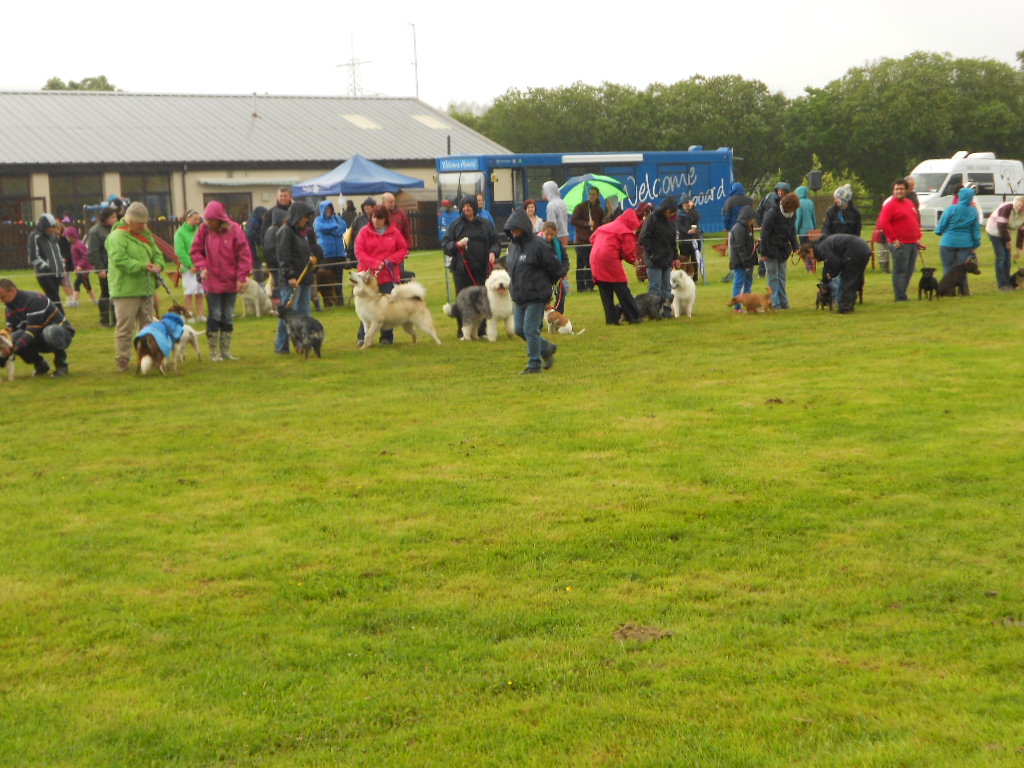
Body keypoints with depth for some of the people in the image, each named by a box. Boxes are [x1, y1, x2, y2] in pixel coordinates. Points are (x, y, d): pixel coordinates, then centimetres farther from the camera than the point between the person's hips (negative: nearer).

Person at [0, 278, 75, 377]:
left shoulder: (34, 300, -24)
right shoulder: (11, 307, 2)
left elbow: (33, 331, -29)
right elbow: (11, 332, 1)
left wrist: (15, 348, -36)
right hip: (40, 341, 7)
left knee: (50, 332, -43)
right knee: (15, 337, -22)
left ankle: (61, 364, -15)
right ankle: (41, 365, 1)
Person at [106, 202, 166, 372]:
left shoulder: (146, 235, 16)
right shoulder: (117, 236, -10)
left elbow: (157, 254, 19)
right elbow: (119, 260, -21)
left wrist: (158, 265, -5)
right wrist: (143, 266, -24)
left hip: (146, 289, 8)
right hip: (126, 291, -8)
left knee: (147, 325, 13)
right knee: (125, 327, -6)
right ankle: (122, 362, -1)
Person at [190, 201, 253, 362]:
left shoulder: (234, 229, -8)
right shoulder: (204, 229, -3)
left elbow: (245, 255, -6)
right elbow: (195, 251, 7)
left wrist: (241, 278, -9)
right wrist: (202, 267, -10)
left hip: (231, 282, 0)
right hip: (212, 282, 0)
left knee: (228, 317, 9)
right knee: (214, 316, 3)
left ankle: (226, 350, 18)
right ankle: (214, 352, 10)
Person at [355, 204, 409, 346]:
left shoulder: (394, 232, 4)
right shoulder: (365, 232, 1)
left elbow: (403, 249, 8)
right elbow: (359, 251, -3)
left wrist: (391, 260, -8)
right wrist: (375, 264, -15)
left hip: (389, 275, 1)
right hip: (368, 274, -1)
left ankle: (387, 337, 11)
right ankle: (363, 337, 3)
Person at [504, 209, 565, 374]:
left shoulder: (537, 245, -16)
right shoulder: (513, 245, 8)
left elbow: (553, 266, -8)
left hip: (536, 296, -8)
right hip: (519, 297, 8)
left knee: (530, 330, -8)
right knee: (520, 330, 11)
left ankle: (534, 364, 4)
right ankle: (547, 348, 30)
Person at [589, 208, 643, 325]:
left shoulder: (604, 227, 23)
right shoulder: (627, 232, 0)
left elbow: (592, 238, 28)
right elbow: (628, 252, -7)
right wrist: (633, 260, 13)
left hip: (594, 259, 7)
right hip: (610, 259, -7)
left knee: (605, 292, 10)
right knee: (622, 290, 0)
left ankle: (611, 319, 7)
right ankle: (634, 317, 5)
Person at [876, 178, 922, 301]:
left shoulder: (909, 203, 18)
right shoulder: (890, 205, -7)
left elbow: (916, 221, 26)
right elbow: (883, 223, -16)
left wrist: (918, 237, 15)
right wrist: (893, 239, -17)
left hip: (913, 243, 8)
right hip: (900, 244, -8)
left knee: (909, 271, 10)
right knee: (900, 270, -7)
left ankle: (902, 294, 16)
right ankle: (900, 296, -4)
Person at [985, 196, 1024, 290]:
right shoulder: (1007, 208, -28)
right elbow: (1001, 226, -26)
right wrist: (1008, 240, -18)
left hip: (1006, 233, 7)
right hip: (995, 231, -7)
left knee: (1007, 257, 3)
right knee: (1001, 256, -12)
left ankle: (1007, 283, 9)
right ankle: (1002, 284, -9)